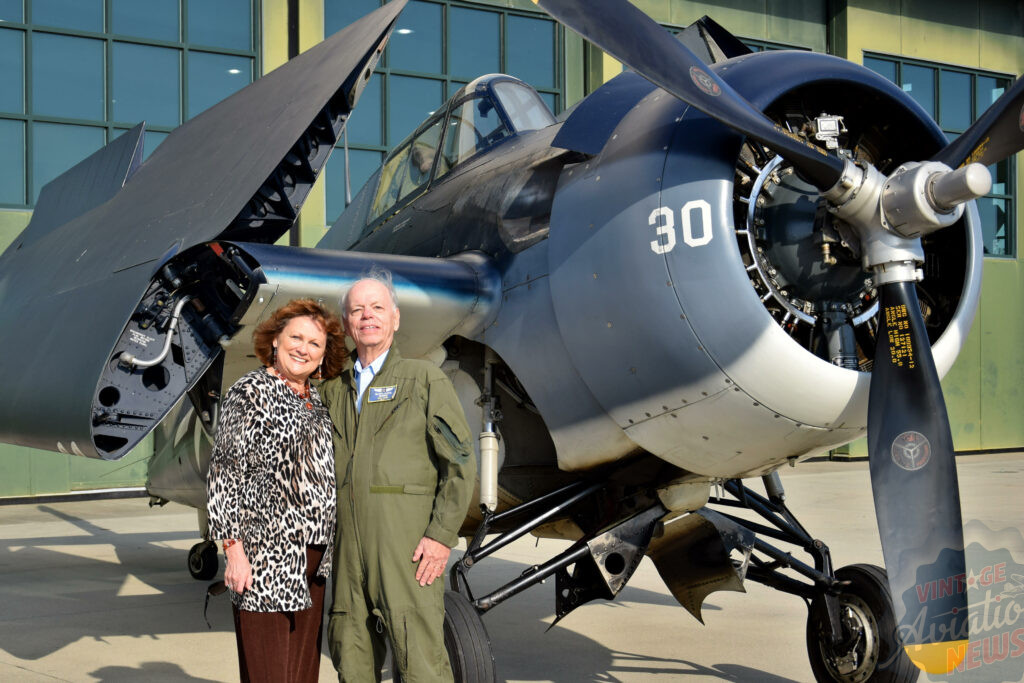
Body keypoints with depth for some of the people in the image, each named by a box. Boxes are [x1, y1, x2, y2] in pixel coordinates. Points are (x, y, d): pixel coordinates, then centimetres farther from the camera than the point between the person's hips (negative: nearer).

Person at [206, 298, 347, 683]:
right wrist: (234, 551, -16)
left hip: (312, 559, 7)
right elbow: (225, 474, -10)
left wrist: (325, 548, 17)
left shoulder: (315, 402, 15)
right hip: (268, 556, -7)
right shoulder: (249, 392, -5)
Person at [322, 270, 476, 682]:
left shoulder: (425, 379, 4)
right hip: (348, 546, 5)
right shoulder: (333, 390, 18)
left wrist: (441, 536, -11)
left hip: (406, 542, -5)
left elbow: (461, 462, -2)